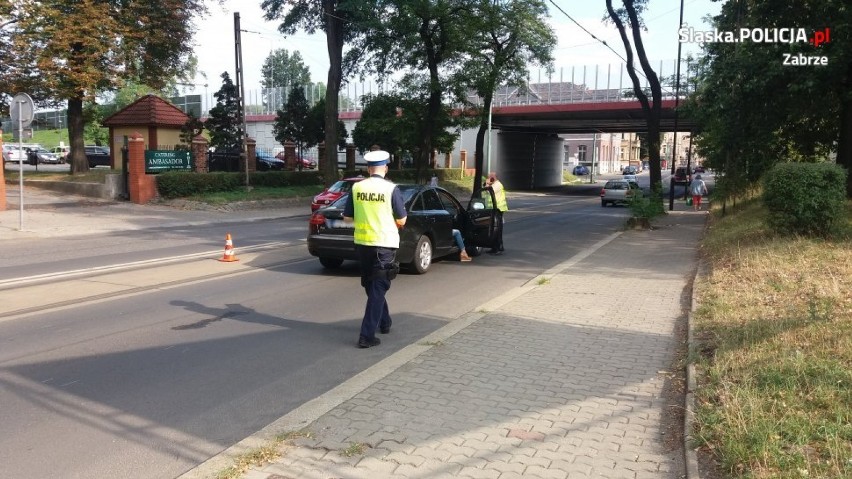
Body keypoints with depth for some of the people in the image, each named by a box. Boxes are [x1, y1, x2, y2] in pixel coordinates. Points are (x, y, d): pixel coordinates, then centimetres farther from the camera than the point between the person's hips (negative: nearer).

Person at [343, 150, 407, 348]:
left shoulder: (356, 188, -1)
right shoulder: (391, 189, -10)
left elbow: (347, 218, 5)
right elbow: (401, 221, -5)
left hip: (362, 243, 4)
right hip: (384, 244, -4)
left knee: (371, 286, 21)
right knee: (378, 289, 1)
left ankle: (384, 322, 36)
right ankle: (367, 335, -4)